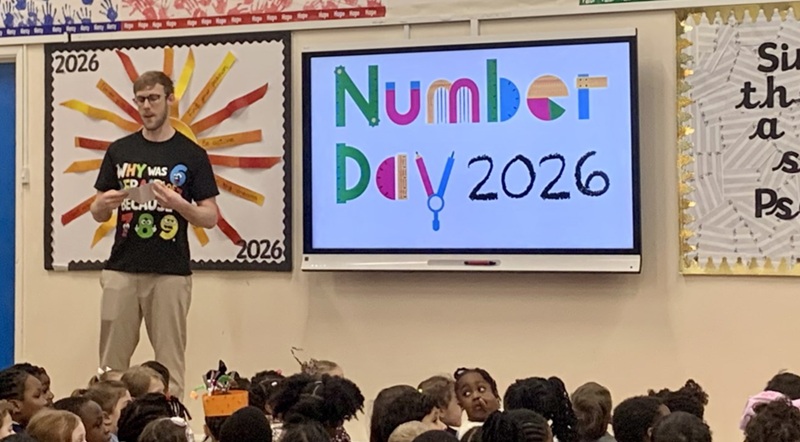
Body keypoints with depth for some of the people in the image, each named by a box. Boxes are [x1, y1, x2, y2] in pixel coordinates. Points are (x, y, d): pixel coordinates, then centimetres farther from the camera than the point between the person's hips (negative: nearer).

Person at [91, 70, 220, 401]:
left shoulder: (191, 154, 2)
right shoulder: (119, 151, 10)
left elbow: (210, 217, 1)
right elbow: (98, 214, 13)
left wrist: (178, 204, -18)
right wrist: (104, 204, -11)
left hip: (170, 273, -2)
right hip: (121, 270, 3)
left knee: (169, 362, -1)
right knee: (112, 362, 2)